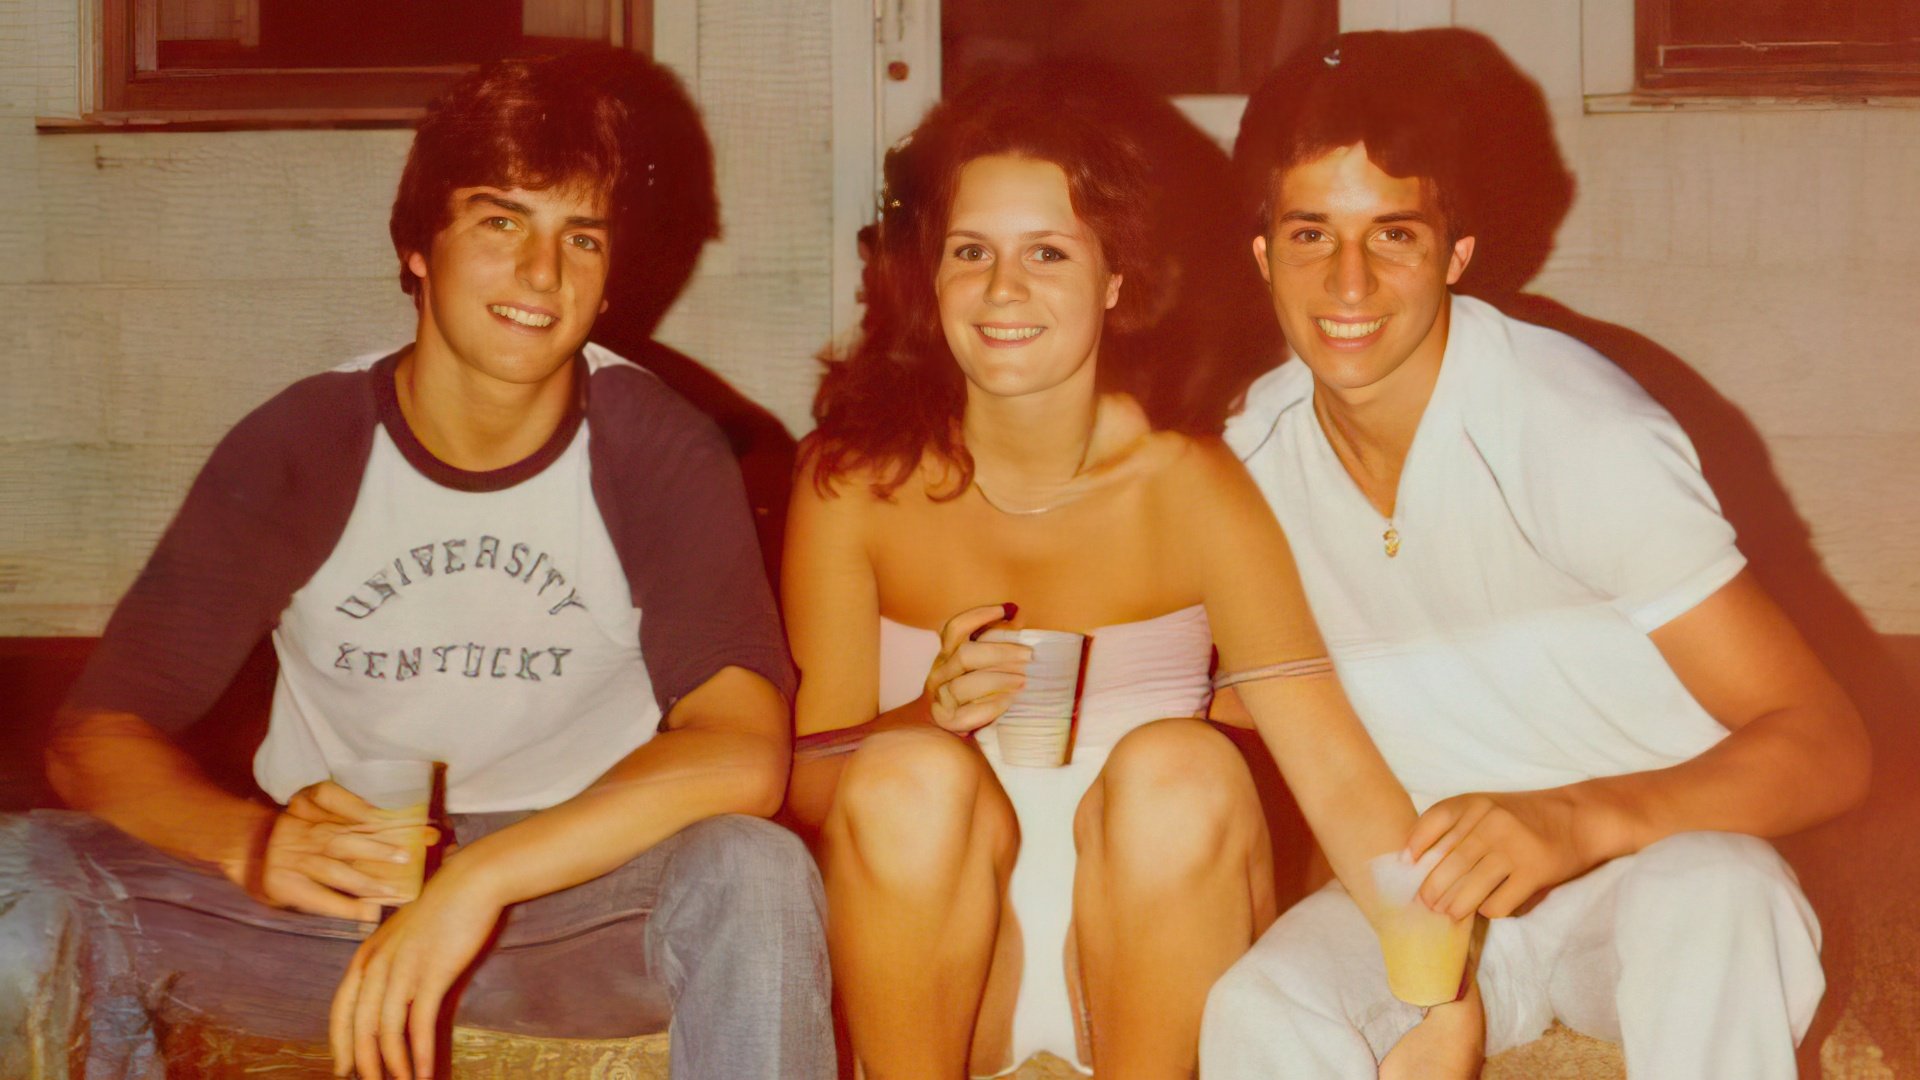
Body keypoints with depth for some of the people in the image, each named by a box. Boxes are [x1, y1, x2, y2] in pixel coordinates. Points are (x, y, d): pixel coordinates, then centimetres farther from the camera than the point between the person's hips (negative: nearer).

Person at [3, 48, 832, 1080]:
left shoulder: (660, 453, -9)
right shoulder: (297, 446, -4)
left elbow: (743, 753, -24)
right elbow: (94, 739, -7)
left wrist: (482, 877, -34)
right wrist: (251, 842, -29)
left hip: (579, 892, -2)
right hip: (334, 882, 2)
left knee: (754, 871, -34)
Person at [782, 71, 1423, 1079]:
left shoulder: (1186, 485, -8)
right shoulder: (853, 484, -5)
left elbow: (1340, 772, -16)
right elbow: (808, 790, -7)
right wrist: (931, 713, -26)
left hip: (1141, 952, 0)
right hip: (930, 960, 0)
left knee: (1180, 766, -28)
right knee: (909, 775, -27)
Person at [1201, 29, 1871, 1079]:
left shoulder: (1580, 431, -21)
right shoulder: (1252, 452, -6)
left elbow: (1827, 745, -22)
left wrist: (1581, 820, -40)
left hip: (1649, 860, -2)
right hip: (1423, 877, 3)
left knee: (1708, 897, -37)